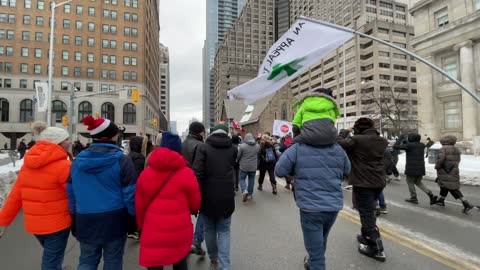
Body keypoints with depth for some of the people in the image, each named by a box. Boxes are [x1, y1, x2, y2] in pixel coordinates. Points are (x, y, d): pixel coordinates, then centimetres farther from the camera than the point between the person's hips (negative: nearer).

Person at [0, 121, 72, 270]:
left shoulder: (28, 164, 2)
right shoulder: (62, 165, -21)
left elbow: (16, 194, 4)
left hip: (33, 223, 7)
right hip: (57, 223, -7)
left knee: (50, 257, 28)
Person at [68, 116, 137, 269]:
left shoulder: (78, 160, 2)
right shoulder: (122, 160, -14)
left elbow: (70, 193, 8)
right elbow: (130, 194, -13)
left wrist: (75, 219, 18)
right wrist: (132, 220, -2)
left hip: (85, 220, 4)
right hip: (114, 219, -4)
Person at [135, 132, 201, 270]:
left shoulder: (145, 173, -1)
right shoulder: (186, 173, -11)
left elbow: (139, 205, 6)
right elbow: (195, 204, -2)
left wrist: (141, 224, 22)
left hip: (152, 232, 2)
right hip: (179, 232, -2)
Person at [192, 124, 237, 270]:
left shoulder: (203, 147, -8)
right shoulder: (233, 148, 2)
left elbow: (197, 173, -14)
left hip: (208, 196, -1)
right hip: (226, 196, 1)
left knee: (209, 229, 20)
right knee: (224, 231, 14)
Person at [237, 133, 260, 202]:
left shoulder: (242, 146, -12)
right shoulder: (257, 146, 2)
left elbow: (238, 156, -5)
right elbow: (258, 156, 11)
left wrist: (238, 162, 15)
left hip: (244, 166, -3)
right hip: (253, 167, 3)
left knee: (242, 179, 10)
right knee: (251, 180, 13)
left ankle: (244, 191, -11)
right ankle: (250, 194, 19)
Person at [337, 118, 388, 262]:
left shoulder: (356, 140, -18)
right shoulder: (382, 141, 5)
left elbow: (339, 143, -16)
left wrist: (345, 131, 1)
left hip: (363, 184, -8)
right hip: (378, 182, 8)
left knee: (367, 214, 1)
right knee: (369, 212, 24)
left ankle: (377, 249, 8)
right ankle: (367, 237, 38)